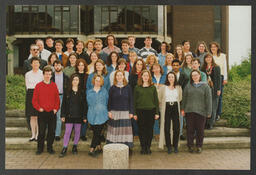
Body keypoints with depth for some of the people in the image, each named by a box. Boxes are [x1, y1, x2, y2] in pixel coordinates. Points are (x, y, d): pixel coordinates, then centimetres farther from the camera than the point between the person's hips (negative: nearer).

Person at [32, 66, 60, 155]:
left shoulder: (54, 85, 7)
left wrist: (56, 108, -1)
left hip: (52, 112, 2)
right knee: (41, 132, 1)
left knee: (52, 131, 6)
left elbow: (57, 99, 9)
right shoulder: (38, 86, 2)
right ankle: (40, 148, 15)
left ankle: (50, 147, 20)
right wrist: (39, 108, -8)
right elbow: (34, 100, 3)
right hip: (42, 112, -2)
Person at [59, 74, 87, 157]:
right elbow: (63, 104, 4)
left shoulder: (82, 92, 3)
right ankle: (64, 149, 3)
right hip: (69, 115, -1)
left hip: (78, 116, 1)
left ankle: (75, 147, 25)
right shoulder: (67, 92, 3)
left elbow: (84, 105, 4)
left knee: (77, 131, 9)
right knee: (67, 132, -3)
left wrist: (84, 116, 0)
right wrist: (63, 115, -2)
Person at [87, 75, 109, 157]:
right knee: (95, 132, 5)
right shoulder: (89, 92, 10)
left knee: (97, 132, -7)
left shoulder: (104, 91, 9)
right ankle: (99, 147, 19)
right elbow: (88, 103, 15)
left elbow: (107, 102, 13)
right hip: (92, 115, 1)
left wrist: (106, 111, 8)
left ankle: (92, 149, -2)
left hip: (102, 115, -1)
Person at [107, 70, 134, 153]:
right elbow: (109, 101, 6)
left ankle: (127, 147, 3)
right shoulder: (112, 88, 5)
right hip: (114, 113, 1)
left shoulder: (128, 87, 5)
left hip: (125, 112, 0)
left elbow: (131, 100, 5)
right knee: (115, 129, 0)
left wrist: (131, 112, 0)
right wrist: (109, 111, -2)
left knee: (125, 130, -4)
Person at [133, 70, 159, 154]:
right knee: (141, 130, 2)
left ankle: (148, 147, 14)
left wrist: (157, 112, 2)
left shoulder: (153, 87, 8)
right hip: (140, 111, 0)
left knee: (150, 129, 3)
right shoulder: (137, 88, 6)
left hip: (151, 111, 1)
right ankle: (143, 147, 12)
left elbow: (156, 100, 8)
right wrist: (134, 113, 0)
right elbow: (134, 101, 6)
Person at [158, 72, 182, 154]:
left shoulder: (178, 88, 10)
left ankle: (175, 146, 11)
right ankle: (169, 146, 8)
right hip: (166, 108, -1)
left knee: (176, 128, -3)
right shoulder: (163, 87, 5)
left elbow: (180, 98, 18)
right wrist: (163, 108, 7)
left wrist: (175, 103, 12)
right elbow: (159, 99, 8)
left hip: (176, 108, 1)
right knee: (166, 128, -3)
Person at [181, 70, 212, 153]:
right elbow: (184, 98, 13)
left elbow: (208, 100, 1)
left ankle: (199, 146, 19)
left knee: (200, 130, 5)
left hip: (201, 111, -1)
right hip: (189, 111, 2)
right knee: (190, 129, 4)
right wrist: (183, 109, 8)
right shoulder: (188, 86, 10)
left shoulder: (205, 86, 4)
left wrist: (208, 112, -3)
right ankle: (190, 146, 16)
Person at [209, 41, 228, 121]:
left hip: (220, 76, -1)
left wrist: (225, 78, 1)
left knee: (219, 96, -1)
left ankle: (218, 114, 6)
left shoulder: (222, 56, 7)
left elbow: (224, 67, 7)